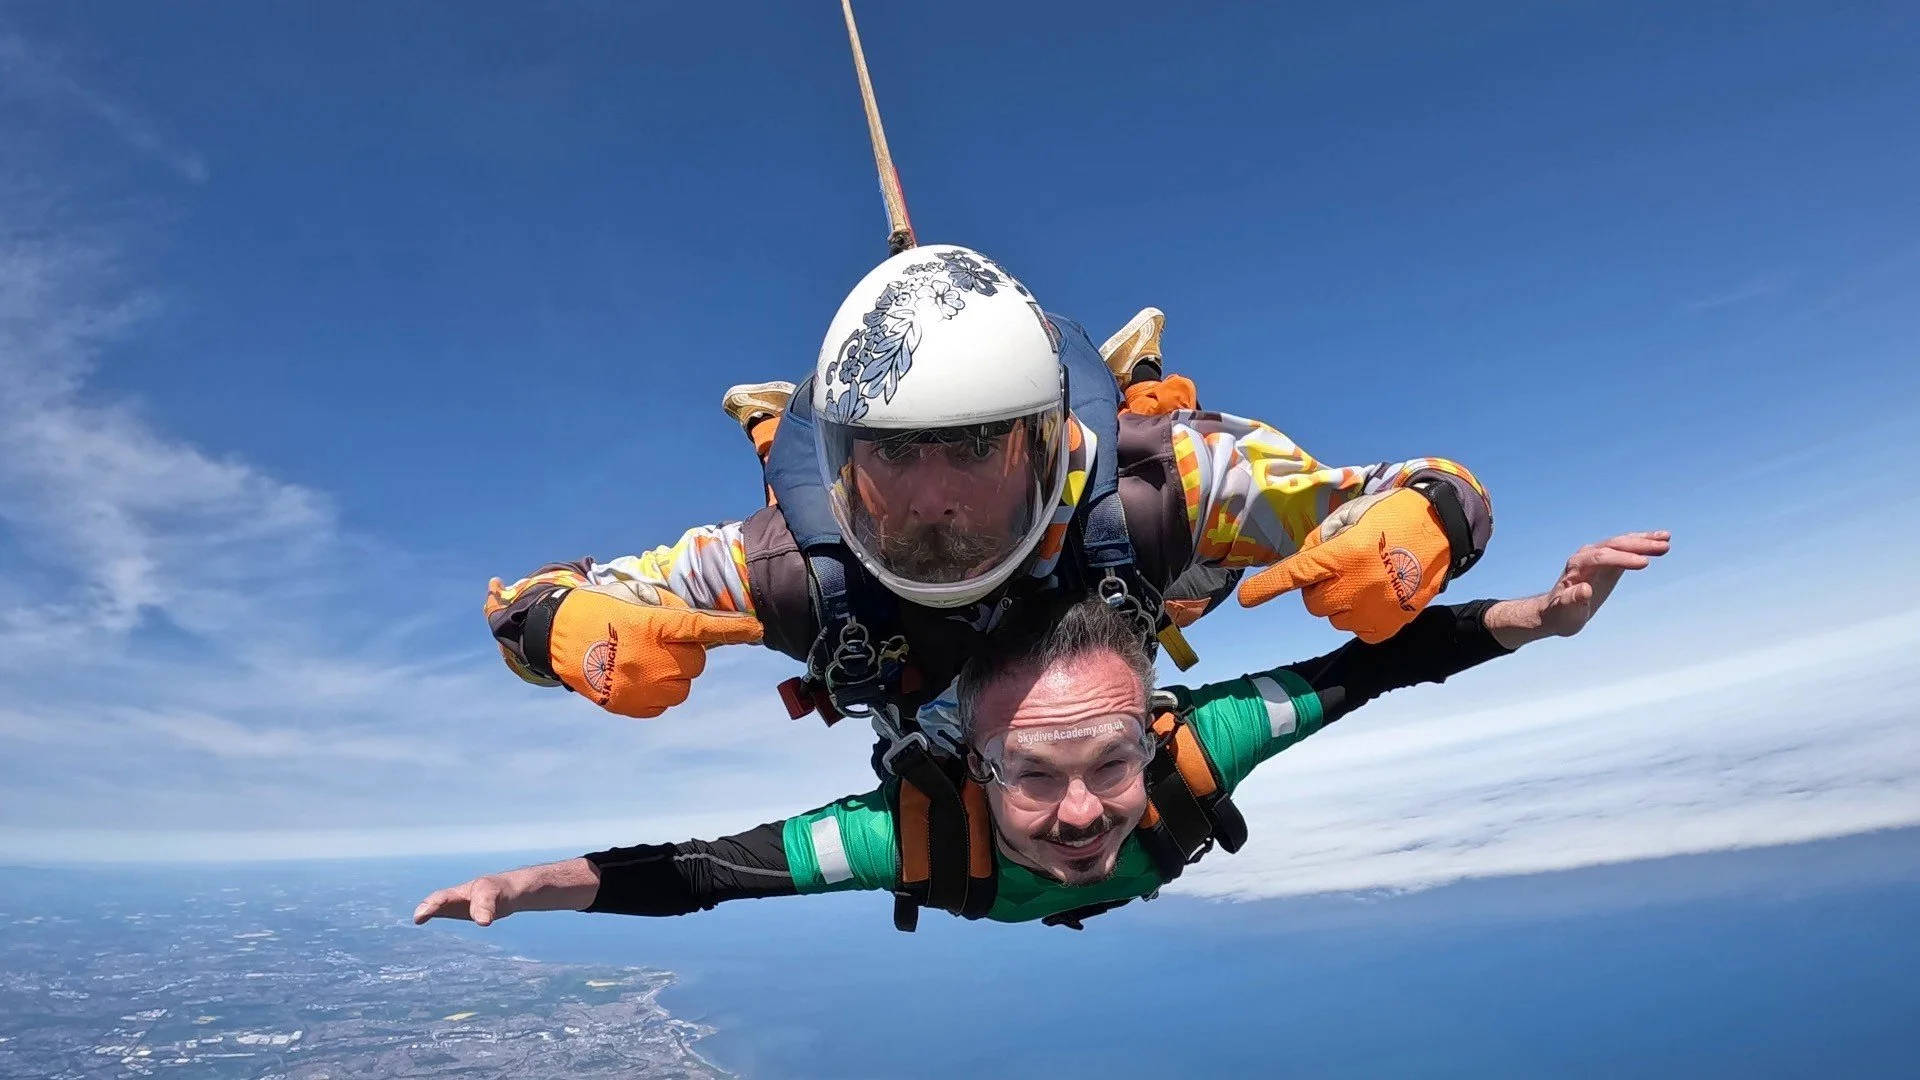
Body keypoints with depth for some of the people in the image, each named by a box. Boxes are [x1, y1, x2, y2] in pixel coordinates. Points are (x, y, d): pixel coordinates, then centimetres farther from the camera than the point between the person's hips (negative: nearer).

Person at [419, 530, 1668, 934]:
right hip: (940, 716, 0)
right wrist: (536, 883, -56)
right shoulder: (922, 829, -49)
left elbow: (1368, 660, -37)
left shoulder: (1186, 756, -47)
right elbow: (691, 871, -42)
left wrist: (1540, 615, -47)